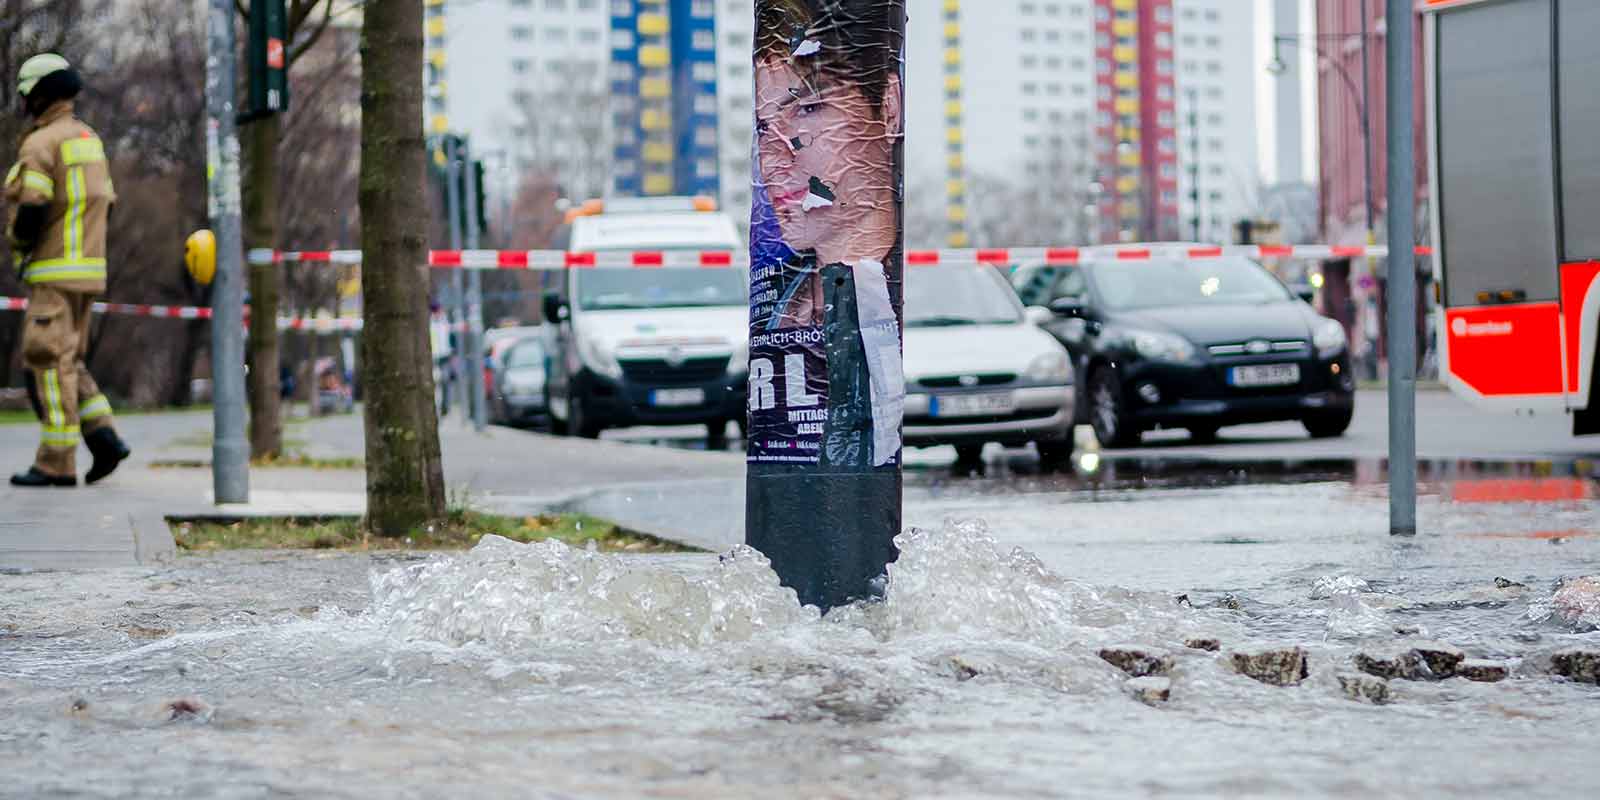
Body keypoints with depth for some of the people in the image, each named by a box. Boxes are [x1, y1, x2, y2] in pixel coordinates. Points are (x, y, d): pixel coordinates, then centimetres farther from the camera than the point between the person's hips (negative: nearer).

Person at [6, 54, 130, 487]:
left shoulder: (40, 144, -12)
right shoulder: (88, 139, 15)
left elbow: (32, 211, -20)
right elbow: (105, 203, 18)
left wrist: (19, 245, -1)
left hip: (54, 272, -9)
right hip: (89, 268, 9)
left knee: (50, 361, -6)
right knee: (66, 359, 15)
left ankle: (57, 463, -7)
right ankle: (102, 435, 1)